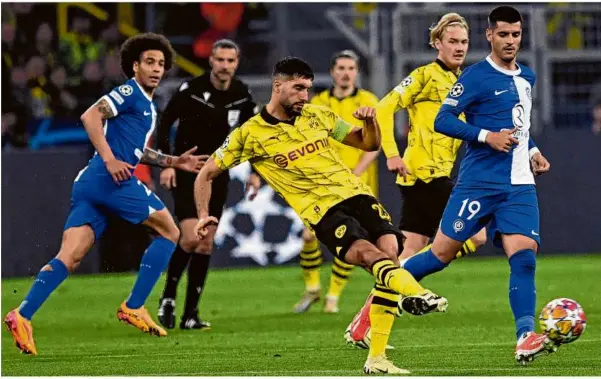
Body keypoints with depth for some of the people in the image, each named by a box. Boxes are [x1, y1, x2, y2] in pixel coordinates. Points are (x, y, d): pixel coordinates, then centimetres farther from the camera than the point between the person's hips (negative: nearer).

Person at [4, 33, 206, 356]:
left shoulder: (148, 107, 27)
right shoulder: (130, 93, -2)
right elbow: (90, 116, -14)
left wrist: (174, 162, 30)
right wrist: (110, 160, -20)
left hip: (89, 183, 9)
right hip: (112, 180, -9)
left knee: (69, 258, -3)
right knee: (169, 231, 2)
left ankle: (22, 315, -18)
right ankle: (133, 307, -2)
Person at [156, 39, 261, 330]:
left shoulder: (242, 96, -2)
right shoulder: (191, 89, -14)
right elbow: (163, 123, -5)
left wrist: (255, 172, 5)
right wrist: (166, 164, -12)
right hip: (187, 174, -4)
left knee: (206, 244, 1)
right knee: (191, 238, -17)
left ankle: (190, 314, 6)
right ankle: (168, 297, 6)